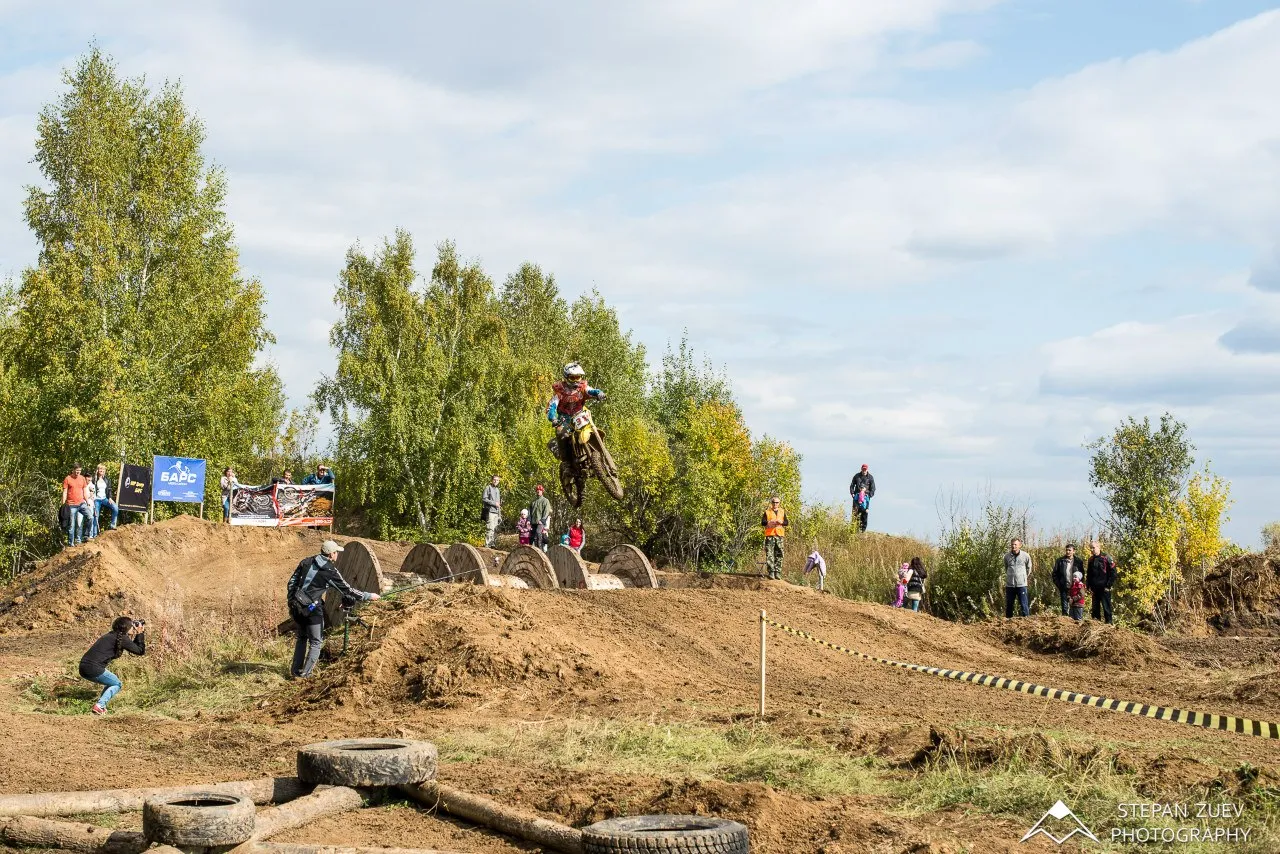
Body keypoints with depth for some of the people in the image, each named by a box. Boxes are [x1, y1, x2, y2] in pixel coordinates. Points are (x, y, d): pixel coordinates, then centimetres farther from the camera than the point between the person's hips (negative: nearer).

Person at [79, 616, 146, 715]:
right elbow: (141, 651, -2)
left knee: (112, 682, 26)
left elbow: (133, 647, 30)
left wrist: (138, 635, 21)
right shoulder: (122, 639, -6)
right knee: (116, 684, 13)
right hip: (93, 669, -9)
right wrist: (140, 634, 4)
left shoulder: (112, 635, 20)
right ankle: (99, 706, -6)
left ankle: (101, 704, 13)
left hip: (83, 667, 9)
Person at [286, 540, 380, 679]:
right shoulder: (330, 571, -10)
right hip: (312, 609, -6)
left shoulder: (306, 562, 5)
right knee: (316, 641, 7)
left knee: (301, 637, 23)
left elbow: (291, 583, 8)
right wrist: (369, 596, 2)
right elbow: (347, 590, -6)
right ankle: (304, 674, 5)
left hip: (296, 606, 6)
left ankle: (296, 670, 26)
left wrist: (291, 601, 18)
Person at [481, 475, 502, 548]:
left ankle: (492, 544, 8)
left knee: (495, 530, 5)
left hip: (496, 512, 8)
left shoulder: (498, 490, 23)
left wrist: (500, 515, 19)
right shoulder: (488, 488, 1)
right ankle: (487, 545, -17)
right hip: (490, 511, -7)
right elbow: (484, 499, -10)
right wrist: (494, 503, -14)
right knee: (490, 529, -15)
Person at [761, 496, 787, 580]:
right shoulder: (767, 512, 8)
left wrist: (781, 522, -10)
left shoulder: (782, 512, 16)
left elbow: (786, 523, 11)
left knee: (779, 555, 0)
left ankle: (778, 572, 3)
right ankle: (771, 572, -9)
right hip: (769, 535, -3)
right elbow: (763, 522, 1)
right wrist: (769, 523, -17)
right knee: (769, 554, -9)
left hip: (779, 535, 3)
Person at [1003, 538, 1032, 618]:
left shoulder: (1026, 556, -4)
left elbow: (1029, 568, 12)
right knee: (1008, 605, 9)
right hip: (1009, 584, 2)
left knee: (1024, 605, -4)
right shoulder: (1007, 557, 1)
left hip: (1021, 584, -2)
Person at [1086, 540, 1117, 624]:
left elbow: (1113, 572, -8)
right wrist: (1088, 586, 9)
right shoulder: (1091, 559, 12)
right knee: (1095, 607, 8)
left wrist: (1109, 585, -11)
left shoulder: (1106, 557, -7)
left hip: (1104, 588, -6)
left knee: (1106, 607, -4)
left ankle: (1109, 622, 1)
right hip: (1095, 588, 6)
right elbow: (1088, 574, 20)